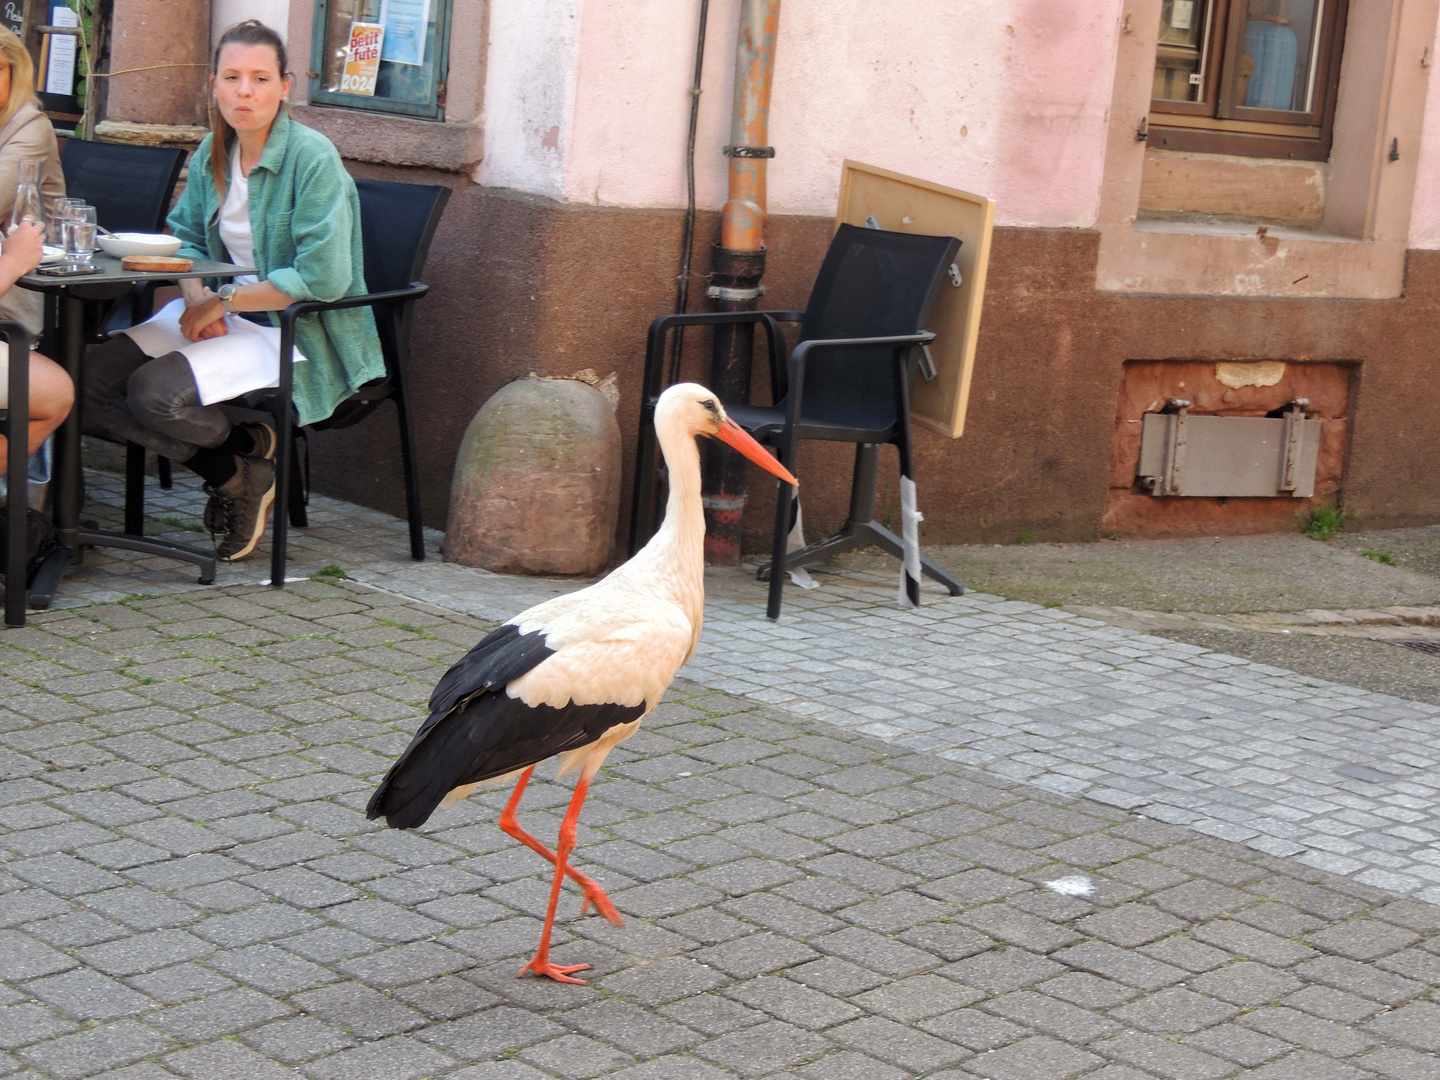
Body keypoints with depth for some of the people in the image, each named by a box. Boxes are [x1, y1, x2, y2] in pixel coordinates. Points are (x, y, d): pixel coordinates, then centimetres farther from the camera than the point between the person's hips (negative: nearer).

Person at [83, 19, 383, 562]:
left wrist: (222, 303, -18)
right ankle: (229, 469, 0)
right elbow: (187, 239, 16)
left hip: (302, 334, -8)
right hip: (226, 314, 8)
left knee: (157, 392, -29)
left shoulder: (313, 159, -15)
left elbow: (323, 278, -22)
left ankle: (251, 471, 0)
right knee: (88, 381, -10)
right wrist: (197, 300, -7)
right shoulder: (212, 153, 7)